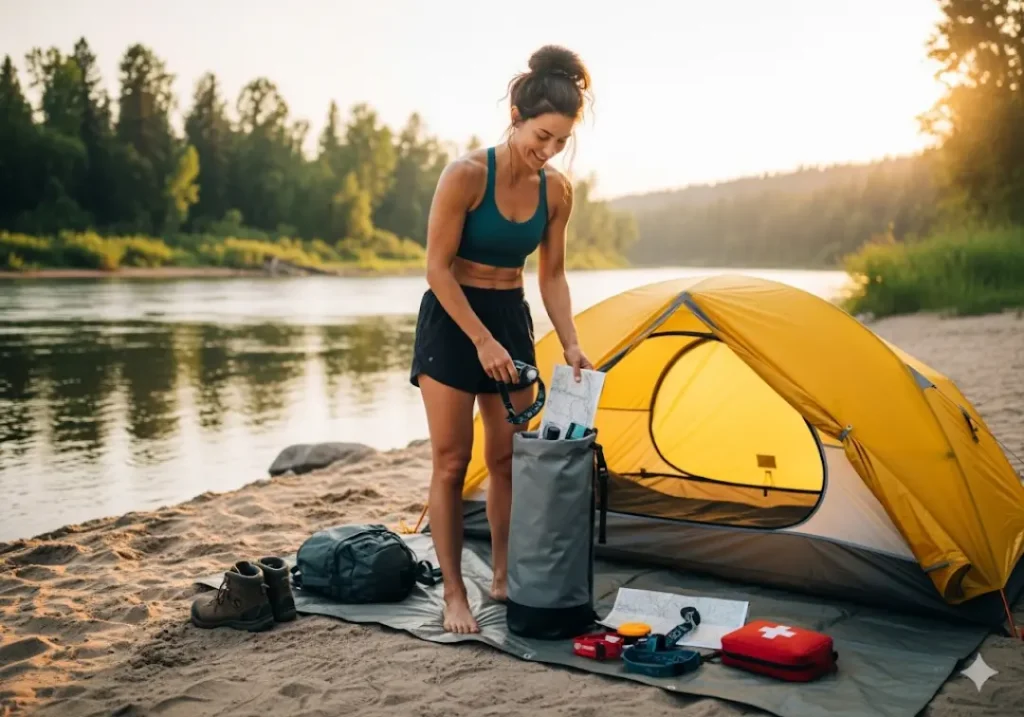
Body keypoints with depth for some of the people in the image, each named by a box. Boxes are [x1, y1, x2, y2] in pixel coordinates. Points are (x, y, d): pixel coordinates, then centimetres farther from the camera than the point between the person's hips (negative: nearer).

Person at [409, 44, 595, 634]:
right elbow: (438, 267, -18)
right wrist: (482, 340, -21)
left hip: (512, 318, 5)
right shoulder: (467, 174, -21)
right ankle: (455, 595, 6)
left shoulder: (557, 191, -4)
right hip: (452, 320, -5)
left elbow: (553, 275, 5)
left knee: (510, 459, 9)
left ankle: (503, 579, 23)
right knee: (453, 462, -3)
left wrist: (571, 344, -6)